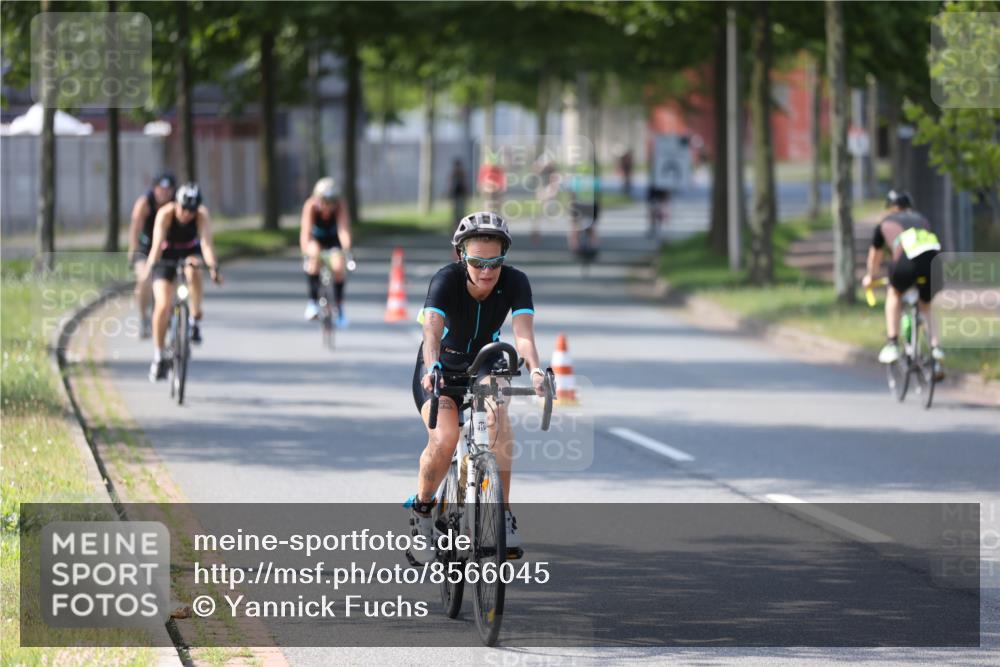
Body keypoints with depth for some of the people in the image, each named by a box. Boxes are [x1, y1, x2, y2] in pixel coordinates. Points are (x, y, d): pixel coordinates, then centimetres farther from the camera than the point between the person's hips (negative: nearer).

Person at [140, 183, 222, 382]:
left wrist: (213, 267, -54)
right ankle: (158, 356, 1)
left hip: (191, 251, 1)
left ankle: (195, 320, -18)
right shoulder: (165, 214, -28)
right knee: (163, 306, -14)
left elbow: (206, 243, -36)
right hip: (167, 254, -1)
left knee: (193, 272, -37)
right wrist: (149, 266, -56)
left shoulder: (202, 215, -25)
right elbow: (157, 243, -39)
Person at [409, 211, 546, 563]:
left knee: (497, 419, -31)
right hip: (442, 368, -2)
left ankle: (502, 515, -21)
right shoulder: (446, 280, -26)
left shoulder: (514, 282, -21)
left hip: (484, 366, 2)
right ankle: (422, 509, 1)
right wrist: (432, 368, -61)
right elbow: (432, 330, -41)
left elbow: (523, 333, -34)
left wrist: (535, 369, -54)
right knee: (444, 439, -27)